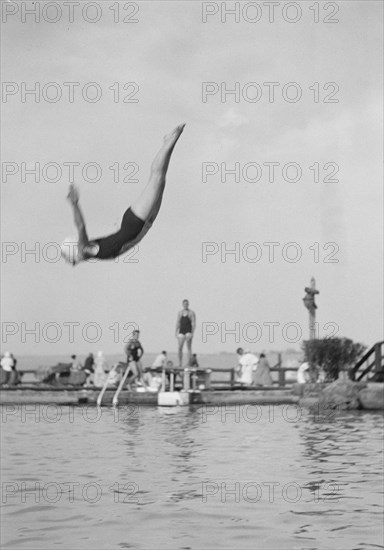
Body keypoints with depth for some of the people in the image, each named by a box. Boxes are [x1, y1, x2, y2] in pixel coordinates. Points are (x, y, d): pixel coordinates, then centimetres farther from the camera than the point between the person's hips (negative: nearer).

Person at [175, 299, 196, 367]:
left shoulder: (191, 313, 1)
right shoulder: (180, 313, 15)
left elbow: (193, 323, -5)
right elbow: (177, 323, 14)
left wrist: (192, 333, -14)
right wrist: (176, 333, 7)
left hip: (189, 331, -4)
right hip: (181, 331, 4)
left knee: (189, 348, -4)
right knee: (180, 348, -4)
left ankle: (189, 363, -5)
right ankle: (180, 363, 3)